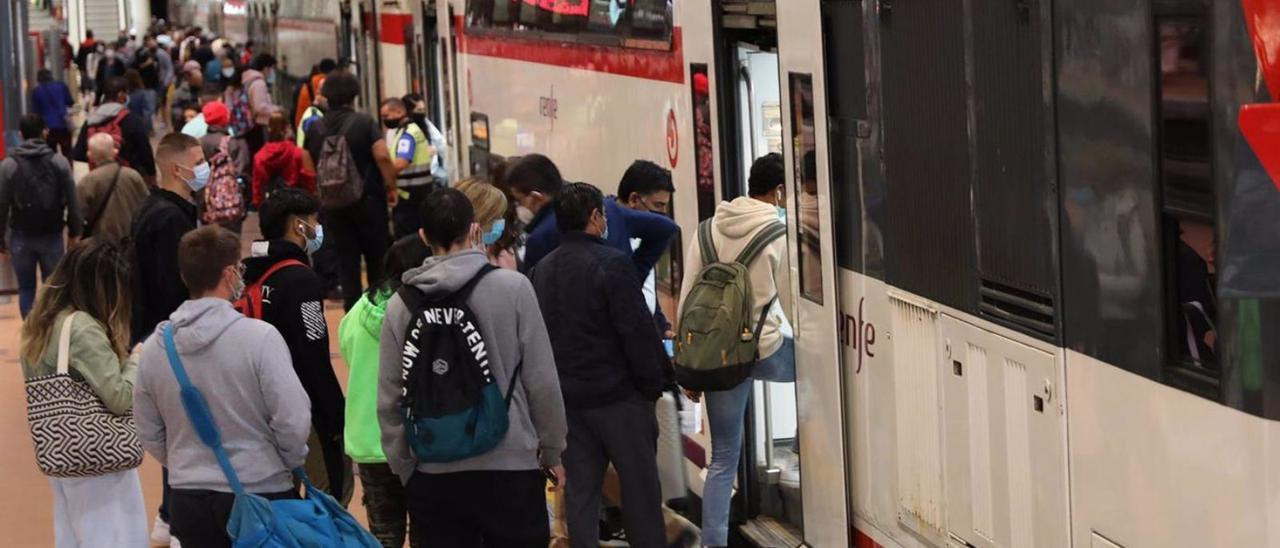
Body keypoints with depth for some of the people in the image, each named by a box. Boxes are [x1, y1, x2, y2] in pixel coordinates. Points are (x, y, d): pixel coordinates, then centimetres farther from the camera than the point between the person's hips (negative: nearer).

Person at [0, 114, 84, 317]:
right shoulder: (59, 162, -6)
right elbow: (72, 201, -4)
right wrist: (74, 230, 8)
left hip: (21, 236, 0)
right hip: (52, 235, 0)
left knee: (26, 289, 10)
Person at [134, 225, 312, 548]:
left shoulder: (154, 347, -1)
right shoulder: (258, 337, -16)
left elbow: (149, 433, 8)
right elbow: (293, 420, -16)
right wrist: (291, 462, 3)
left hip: (188, 500, 4)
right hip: (260, 495, -4)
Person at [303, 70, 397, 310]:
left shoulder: (315, 129, 4)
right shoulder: (364, 123, -8)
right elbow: (382, 156, -19)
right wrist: (391, 187, -8)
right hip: (368, 199, -3)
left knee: (346, 258, 7)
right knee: (376, 256, 8)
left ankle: (352, 306, 4)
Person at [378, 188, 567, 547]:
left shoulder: (401, 305, -1)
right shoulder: (513, 288, -8)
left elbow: (389, 398, 4)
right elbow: (542, 381, -5)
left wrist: (403, 465, 16)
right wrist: (552, 452, 8)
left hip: (432, 475, 2)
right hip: (511, 467, -2)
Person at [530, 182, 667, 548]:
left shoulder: (543, 270, 9)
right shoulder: (611, 263, -14)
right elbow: (638, 330, -16)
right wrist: (654, 384, -7)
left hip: (567, 397, 6)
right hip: (617, 394, -6)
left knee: (580, 487, 7)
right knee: (639, 485, 3)